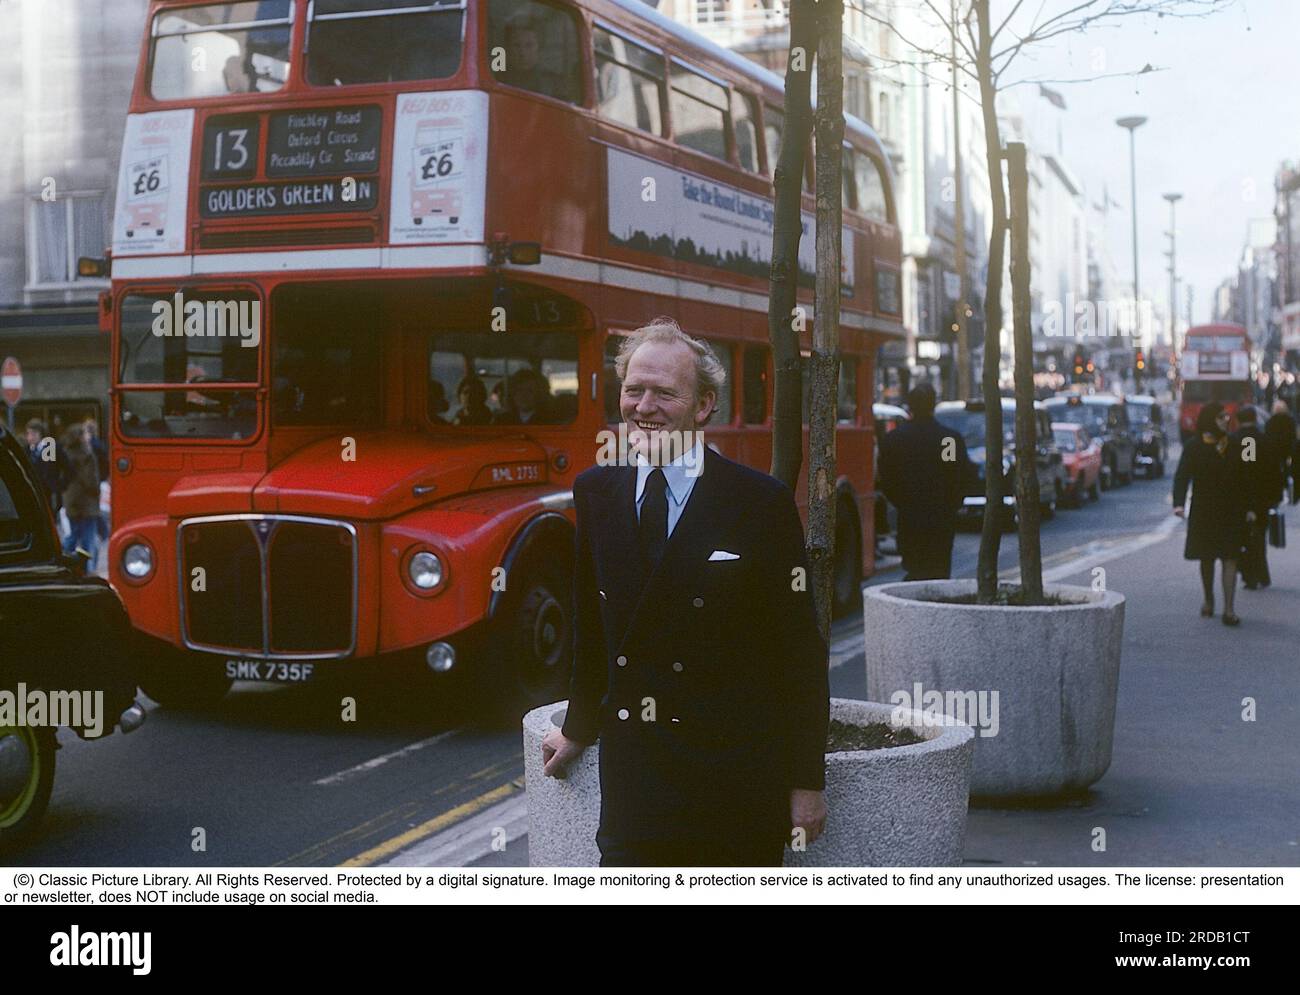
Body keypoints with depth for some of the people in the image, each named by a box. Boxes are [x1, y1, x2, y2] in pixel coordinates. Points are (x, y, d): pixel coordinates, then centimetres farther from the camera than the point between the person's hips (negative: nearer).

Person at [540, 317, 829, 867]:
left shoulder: (762, 502, -8)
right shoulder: (595, 491, 6)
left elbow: (800, 651, -5)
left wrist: (808, 781, -4)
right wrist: (579, 730, 23)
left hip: (742, 785, -3)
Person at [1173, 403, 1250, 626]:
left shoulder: (1233, 446, 6)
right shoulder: (1194, 446, -3)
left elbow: (1242, 479, 10)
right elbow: (1182, 476, -11)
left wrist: (1248, 507, 6)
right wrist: (1178, 503, -25)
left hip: (1231, 513, 1)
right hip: (1204, 512, -1)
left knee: (1230, 559, -7)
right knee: (1206, 559, 11)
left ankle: (1228, 610, -10)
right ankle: (1208, 601, 30)